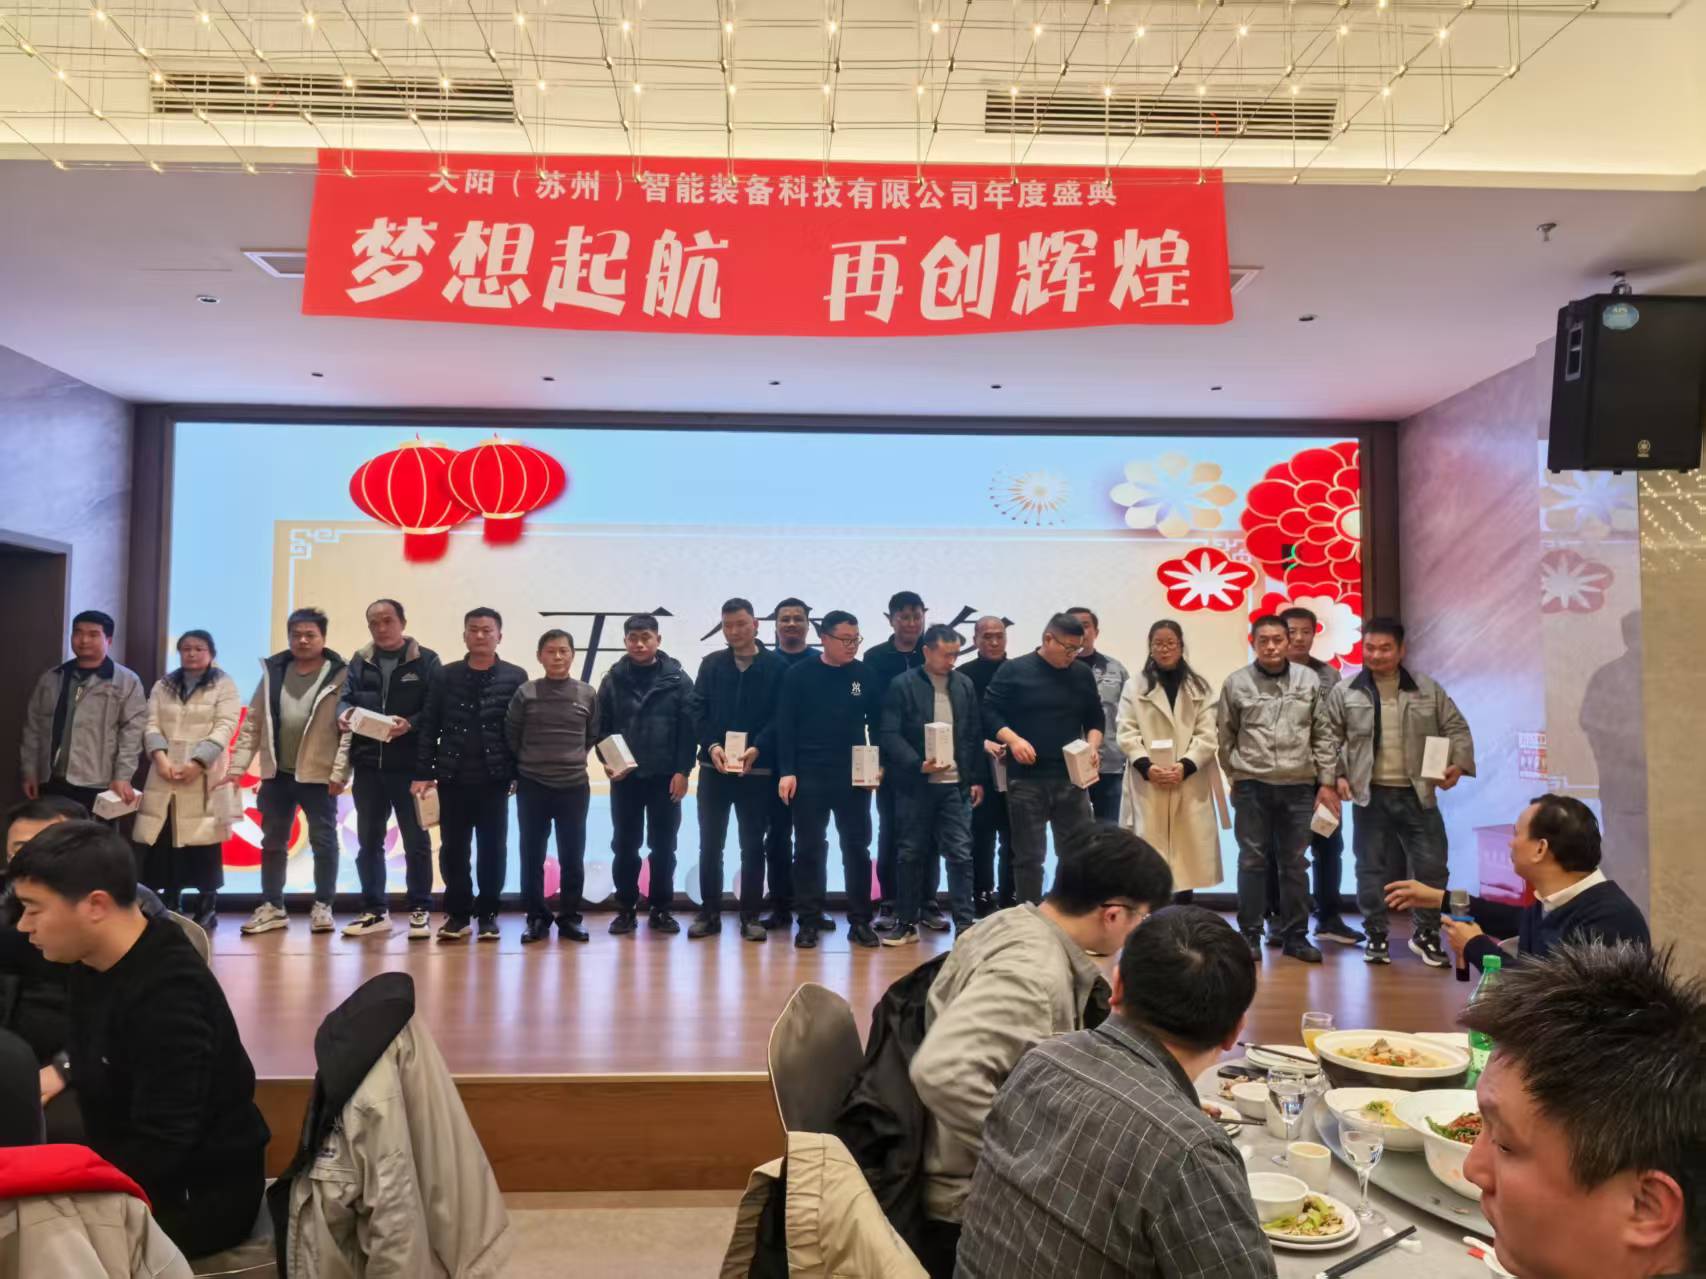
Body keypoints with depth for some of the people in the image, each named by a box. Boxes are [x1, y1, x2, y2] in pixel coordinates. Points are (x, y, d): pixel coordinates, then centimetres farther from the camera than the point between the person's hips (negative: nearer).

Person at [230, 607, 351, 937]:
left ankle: (322, 907, 16)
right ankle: (271, 907, 23)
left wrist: (340, 772, -16)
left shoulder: (339, 676, -7)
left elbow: (350, 729, -10)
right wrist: (237, 766, 3)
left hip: (319, 775, -4)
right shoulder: (272, 672, 7)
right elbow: (253, 724, 8)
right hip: (277, 774, 4)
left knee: (323, 841, 4)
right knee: (272, 842, 12)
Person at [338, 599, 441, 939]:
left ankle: (420, 910, 14)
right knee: (368, 841, 11)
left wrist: (410, 724, -25)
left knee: (416, 841, 5)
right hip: (368, 764, 4)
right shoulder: (359, 662, 12)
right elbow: (345, 696, 5)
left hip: (410, 765, -4)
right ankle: (375, 910, 22)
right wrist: (343, 713, -18)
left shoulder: (426, 660, -1)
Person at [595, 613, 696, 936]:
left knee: (663, 847, 7)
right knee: (624, 846, 7)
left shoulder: (677, 678, -1)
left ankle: (661, 909, 18)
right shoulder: (613, 679, 3)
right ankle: (626, 909, 18)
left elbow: (688, 727, -4)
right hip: (624, 777, 1)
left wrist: (682, 770, -9)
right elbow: (601, 726, 4)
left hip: (666, 776, -1)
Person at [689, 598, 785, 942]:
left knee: (752, 846, 5)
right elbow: (697, 709, 3)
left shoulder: (777, 667, 1)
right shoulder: (711, 664, 9)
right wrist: (711, 746, -13)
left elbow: (780, 716, -5)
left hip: (758, 769, -2)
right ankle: (709, 913, 16)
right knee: (709, 844, 6)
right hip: (714, 768, 2)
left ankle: (750, 916, 13)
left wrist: (757, 748, -18)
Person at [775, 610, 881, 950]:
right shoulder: (799, 675, -2)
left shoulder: (865, 674, 2)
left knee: (857, 848, 5)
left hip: (854, 777, 1)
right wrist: (786, 772, -9)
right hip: (808, 776, -1)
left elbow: (877, 722, 8)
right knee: (809, 849, 5)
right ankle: (809, 922, 13)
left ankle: (860, 922, 13)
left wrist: (879, 765, -2)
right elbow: (785, 726, -3)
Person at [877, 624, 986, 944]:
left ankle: (965, 923, 5)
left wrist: (977, 779, 6)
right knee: (912, 854, 7)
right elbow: (890, 734, -9)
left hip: (956, 784, 2)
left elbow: (975, 735, 10)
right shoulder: (902, 685, -4)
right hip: (914, 784, -2)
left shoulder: (965, 685, 8)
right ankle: (906, 922, 17)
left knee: (960, 854, -1)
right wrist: (918, 764, -20)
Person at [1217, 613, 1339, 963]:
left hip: (1299, 786, 1)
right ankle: (1250, 934, 13)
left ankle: (1295, 935, 19)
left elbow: (1323, 735, 6)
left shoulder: (1309, 680, 4)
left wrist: (1327, 782, 4)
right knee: (1252, 862, 4)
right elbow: (1224, 736, 6)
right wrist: (1235, 776, 7)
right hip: (1252, 786, -1)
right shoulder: (1236, 683, -1)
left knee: (1295, 864, 9)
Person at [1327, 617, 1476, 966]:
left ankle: (1425, 934, 19)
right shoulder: (1345, 692, 1)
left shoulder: (1428, 690, 4)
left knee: (1431, 864, 2)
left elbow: (1456, 728, 8)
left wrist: (1459, 764, -7)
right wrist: (1337, 775, -5)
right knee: (1372, 866, 5)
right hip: (1370, 794, -1)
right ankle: (1376, 936, 17)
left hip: (1418, 794, 1)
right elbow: (1330, 739, 5)